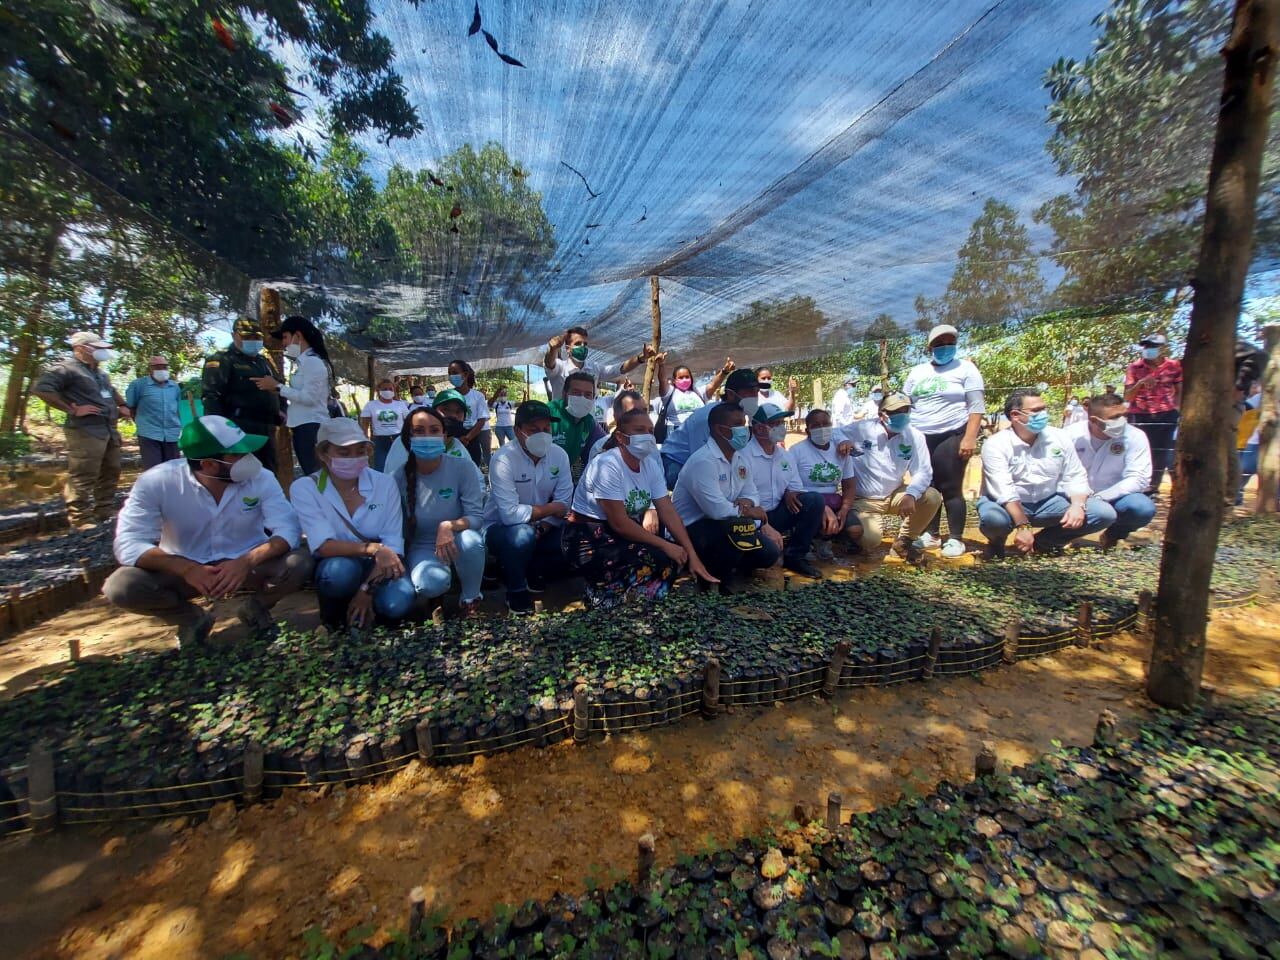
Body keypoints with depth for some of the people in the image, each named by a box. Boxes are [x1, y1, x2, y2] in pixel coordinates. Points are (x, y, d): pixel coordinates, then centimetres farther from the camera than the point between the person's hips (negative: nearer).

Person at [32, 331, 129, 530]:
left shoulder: (100, 373, 20)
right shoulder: (67, 368, -8)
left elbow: (112, 391, 39)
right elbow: (40, 387, -20)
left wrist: (123, 405, 22)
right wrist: (72, 410, -19)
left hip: (110, 430, 9)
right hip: (86, 432, -9)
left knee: (110, 473, 14)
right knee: (82, 478, -7)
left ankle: (105, 514, 24)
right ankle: (81, 520, -2)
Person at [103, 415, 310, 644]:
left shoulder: (261, 478, -18)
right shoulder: (156, 482, -18)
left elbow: (289, 530, -22)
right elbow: (128, 544, -20)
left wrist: (247, 561, -39)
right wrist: (187, 569, -36)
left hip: (246, 564, 0)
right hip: (185, 569, 1)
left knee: (300, 562, -27)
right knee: (120, 586, -25)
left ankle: (256, 608, 6)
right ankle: (192, 619, 6)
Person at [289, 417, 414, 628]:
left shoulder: (384, 483, -8)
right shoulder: (304, 488, -10)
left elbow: (393, 543, -11)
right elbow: (323, 545, -21)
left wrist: (367, 589, -21)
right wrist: (373, 549, -36)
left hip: (378, 568, 1)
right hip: (335, 569, 0)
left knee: (397, 603, -30)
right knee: (340, 570, -36)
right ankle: (335, 619, -1)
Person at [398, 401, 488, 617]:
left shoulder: (463, 467, -16)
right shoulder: (400, 476, -9)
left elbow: (477, 516, -17)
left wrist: (449, 526, -35)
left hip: (456, 540, -1)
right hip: (423, 546, 1)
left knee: (471, 541, -38)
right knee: (429, 585, -32)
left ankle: (470, 598, -7)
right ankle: (439, 587, 10)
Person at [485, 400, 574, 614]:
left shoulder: (559, 455, -9)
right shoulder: (503, 459, -25)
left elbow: (564, 503, -9)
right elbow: (510, 514, -33)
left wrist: (543, 527, -25)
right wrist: (550, 509, -21)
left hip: (541, 528, 5)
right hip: (500, 528, -5)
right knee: (523, 534, -36)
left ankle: (534, 574, 17)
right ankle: (516, 594, -7)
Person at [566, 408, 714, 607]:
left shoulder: (651, 465, 0)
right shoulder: (607, 465, -22)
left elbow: (668, 512, -3)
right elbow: (619, 523, -25)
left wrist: (692, 555, -11)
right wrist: (665, 545, -22)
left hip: (624, 534, 8)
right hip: (588, 539, -8)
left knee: (677, 555, -8)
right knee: (653, 558, -26)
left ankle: (620, 586, 6)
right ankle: (600, 591, -4)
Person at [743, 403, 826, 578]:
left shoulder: (785, 456, 10)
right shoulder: (744, 456, -14)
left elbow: (796, 489, 14)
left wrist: (791, 493, -11)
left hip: (778, 513, 7)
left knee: (815, 500, -15)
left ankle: (795, 556, -5)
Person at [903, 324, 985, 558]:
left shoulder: (965, 369, 2)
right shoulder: (916, 372, 14)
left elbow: (976, 406, -4)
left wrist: (970, 437, -14)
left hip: (952, 437, -4)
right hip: (920, 439, 4)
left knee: (951, 489, -4)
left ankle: (955, 539, 5)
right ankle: (931, 534, 18)